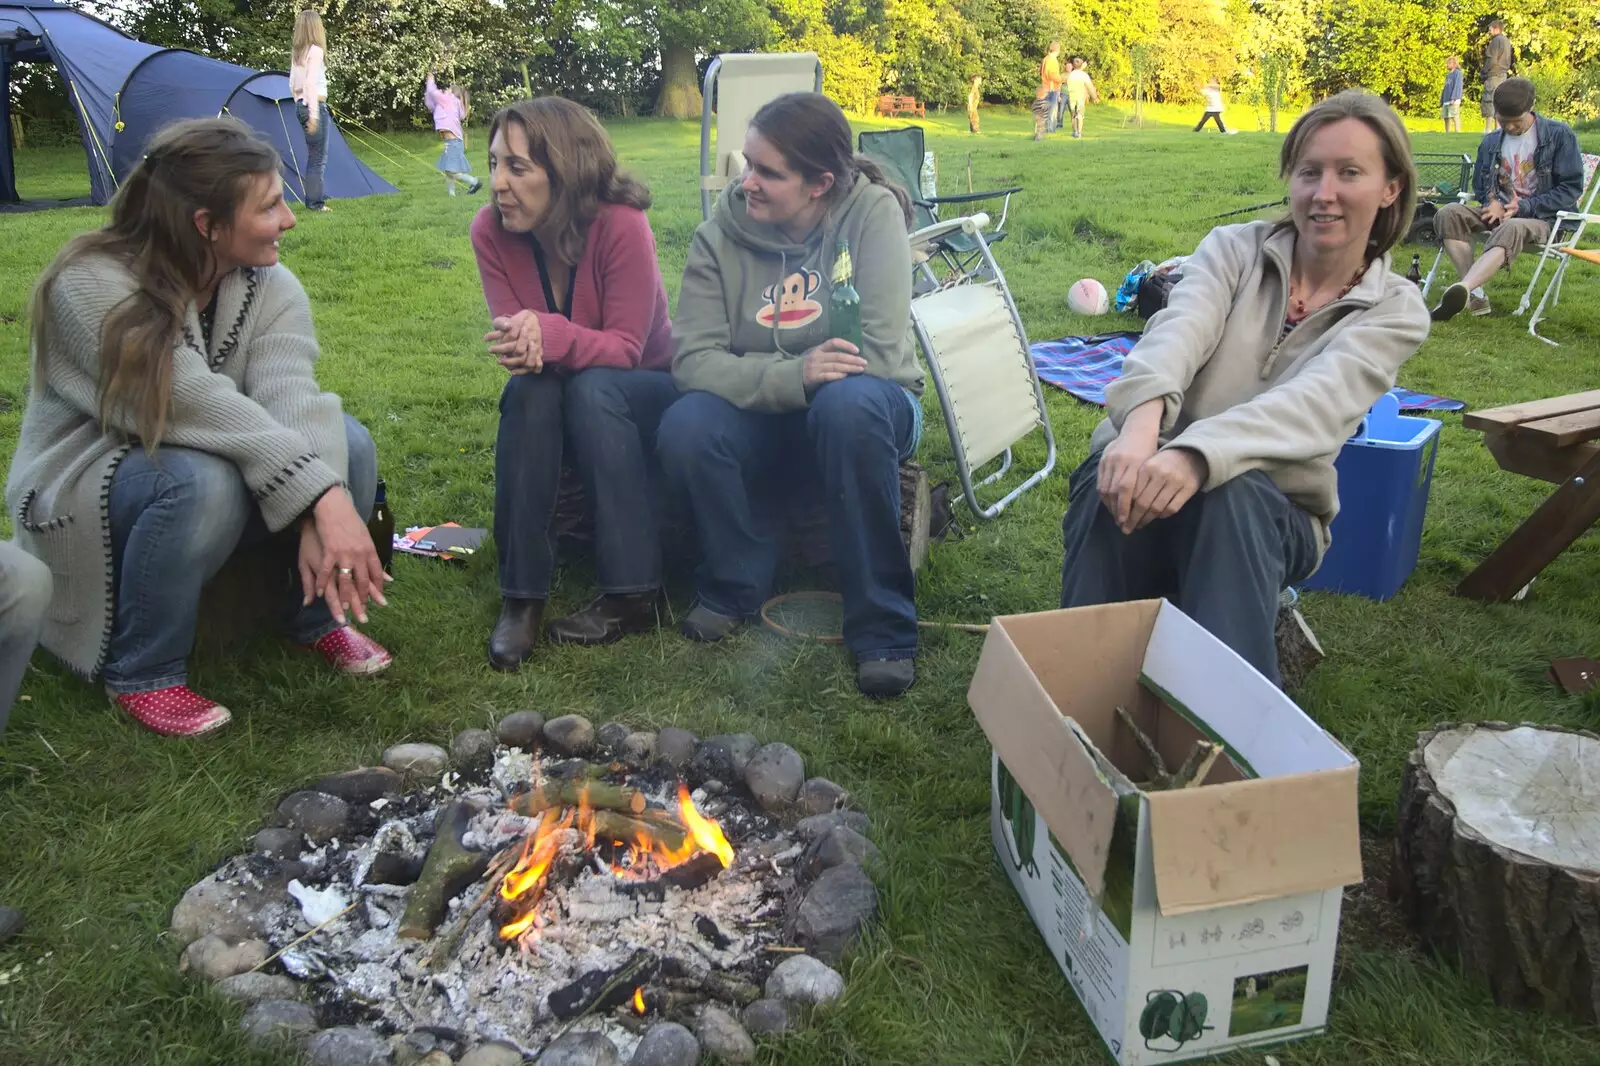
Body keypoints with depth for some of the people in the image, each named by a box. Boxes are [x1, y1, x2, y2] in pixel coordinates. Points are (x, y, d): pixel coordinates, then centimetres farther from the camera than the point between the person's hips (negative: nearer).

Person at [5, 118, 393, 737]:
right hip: (80, 493, -5)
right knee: (202, 482, -38)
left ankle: (317, 618, 2)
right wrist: (323, 498, -45)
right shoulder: (93, 287, -26)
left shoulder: (271, 288, -9)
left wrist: (319, 520, -43)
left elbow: (288, 399, -26)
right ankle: (141, 674, -16)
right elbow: (201, 407, -37)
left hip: (208, 460, 5)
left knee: (346, 443, -21)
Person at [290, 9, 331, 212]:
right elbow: (311, 83, -19)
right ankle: (314, 201, 0)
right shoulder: (316, 51, -11)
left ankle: (315, 196, 22)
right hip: (315, 106, -8)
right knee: (319, 157, -2)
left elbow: (292, 85, 15)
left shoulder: (297, 53, 13)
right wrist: (314, 114, -20)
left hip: (300, 106, 8)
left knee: (314, 154, 17)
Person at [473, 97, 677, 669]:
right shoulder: (491, 230, -13)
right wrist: (523, 347, -37)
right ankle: (521, 598, -28)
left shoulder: (621, 226, -25)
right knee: (528, 390, -31)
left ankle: (632, 594, -31)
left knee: (592, 388, -35)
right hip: (556, 404, 3)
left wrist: (550, 334, -43)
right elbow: (515, 333, -11)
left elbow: (625, 347, -24)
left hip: (644, 393, -3)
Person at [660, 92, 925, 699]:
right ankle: (737, 582, -1)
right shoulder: (721, 234, -5)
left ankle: (882, 626, -25)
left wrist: (798, 378, -15)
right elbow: (693, 358, -16)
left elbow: (882, 353, -21)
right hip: (763, 422, 2)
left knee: (848, 402, -38)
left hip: (859, 411, -2)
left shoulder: (873, 211, -13)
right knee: (685, 427, -29)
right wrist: (790, 377, -31)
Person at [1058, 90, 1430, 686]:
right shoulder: (1235, 249, 5)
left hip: (1273, 508, 0)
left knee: (1231, 492, -37)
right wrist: (1142, 424, -42)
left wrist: (1197, 456, -42)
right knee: (1111, 486, -36)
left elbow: (1314, 403, -20)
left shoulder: (1396, 312, 2)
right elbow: (1178, 331, -18)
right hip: (1151, 471, 1)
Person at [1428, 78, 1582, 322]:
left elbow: (1571, 188, -5)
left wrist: (1524, 207, -16)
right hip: (1502, 212, 5)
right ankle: (1475, 296, -34)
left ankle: (1461, 290, -66)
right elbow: (1479, 185, 21)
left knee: (1511, 229, -41)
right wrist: (1494, 204, -4)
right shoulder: (1491, 142, 12)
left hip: (1543, 218, -5)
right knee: (1448, 214, -23)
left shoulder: (1559, 135, -2)